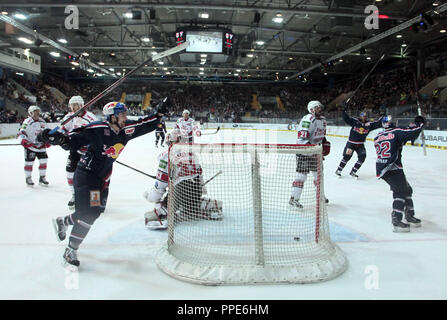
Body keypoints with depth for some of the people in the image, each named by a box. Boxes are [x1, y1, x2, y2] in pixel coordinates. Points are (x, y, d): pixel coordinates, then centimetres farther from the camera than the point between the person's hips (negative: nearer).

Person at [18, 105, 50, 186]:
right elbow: (21, 133, -15)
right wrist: (23, 141, -31)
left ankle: (42, 177, 16)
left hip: (41, 145, 6)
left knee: (43, 161, 3)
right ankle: (28, 178, 14)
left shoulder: (42, 122, 9)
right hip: (30, 146, -6)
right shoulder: (27, 122, -11)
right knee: (29, 162, -1)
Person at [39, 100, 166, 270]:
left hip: (103, 177, 8)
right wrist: (58, 138, -36)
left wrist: (158, 114, 1)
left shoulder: (126, 129, -2)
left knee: (95, 211, 14)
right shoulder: (97, 129, -22)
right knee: (87, 213, -12)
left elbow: (144, 125, 10)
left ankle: (62, 221, 40)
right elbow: (73, 141, -20)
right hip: (86, 174, -7)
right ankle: (71, 251, 3)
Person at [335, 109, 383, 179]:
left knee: (362, 157, -6)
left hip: (360, 144, 4)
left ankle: (353, 172, 8)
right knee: (347, 157, -6)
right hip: (351, 143, -4)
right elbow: (347, 118, -12)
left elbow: (378, 123, 2)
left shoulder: (369, 124, 3)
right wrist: (344, 112, -26)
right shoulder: (355, 121, -7)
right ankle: (338, 170, 10)